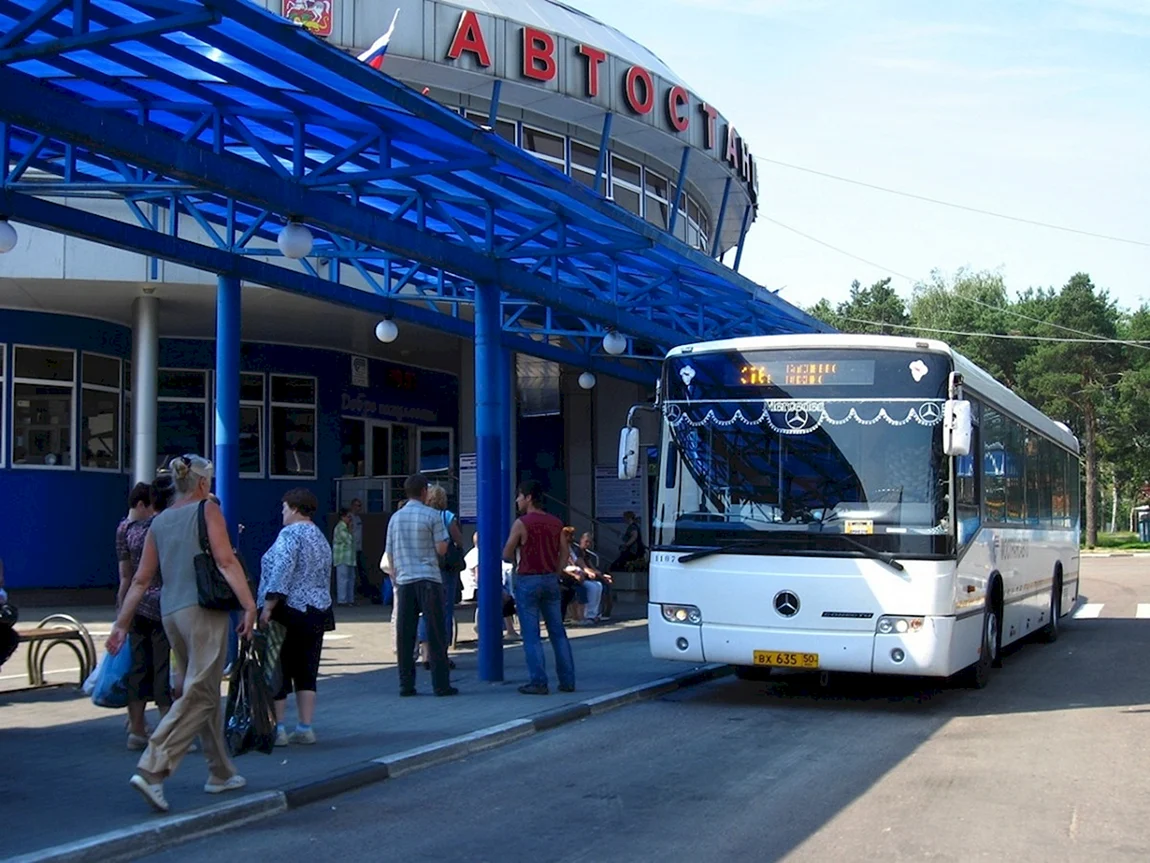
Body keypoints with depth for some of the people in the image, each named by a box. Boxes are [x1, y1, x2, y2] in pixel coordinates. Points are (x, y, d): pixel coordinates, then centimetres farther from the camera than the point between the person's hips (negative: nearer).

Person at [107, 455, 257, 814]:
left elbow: (141, 579, 14)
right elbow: (226, 562, -13)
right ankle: (151, 770, -20)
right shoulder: (207, 510, -2)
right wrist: (249, 606, -15)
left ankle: (221, 773, 24)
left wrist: (121, 623, 18)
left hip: (171, 613, 7)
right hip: (204, 609, -7)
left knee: (206, 692, 16)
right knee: (198, 696, -8)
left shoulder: (159, 522, 15)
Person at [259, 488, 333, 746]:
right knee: (306, 673, 9)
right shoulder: (321, 538, 16)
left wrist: (267, 608, -22)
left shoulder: (290, 534, -11)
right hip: (317, 611, 8)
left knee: (276, 672, -2)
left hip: (288, 610, -8)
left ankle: (277, 729, -3)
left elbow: (281, 572, -22)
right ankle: (305, 728, 9)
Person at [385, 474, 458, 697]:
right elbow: (442, 549, -8)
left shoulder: (395, 518, 9)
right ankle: (441, 685, -1)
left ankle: (406, 685, 7)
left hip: (404, 580, 4)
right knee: (435, 633, -1)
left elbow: (390, 552, 13)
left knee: (404, 635, 6)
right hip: (429, 579, -4)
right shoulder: (432, 516, -5)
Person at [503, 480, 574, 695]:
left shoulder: (521, 523, -11)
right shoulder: (556, 523, 6)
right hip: (551, 580, 5)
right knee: (558, 632, 11)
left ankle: (538, 682, -2)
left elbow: (507, 555, -8)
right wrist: (554, 573, 13)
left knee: (531, 635, 0)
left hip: (528, 581, -5)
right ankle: (567, 680, 12)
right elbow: (564, 553, 7)